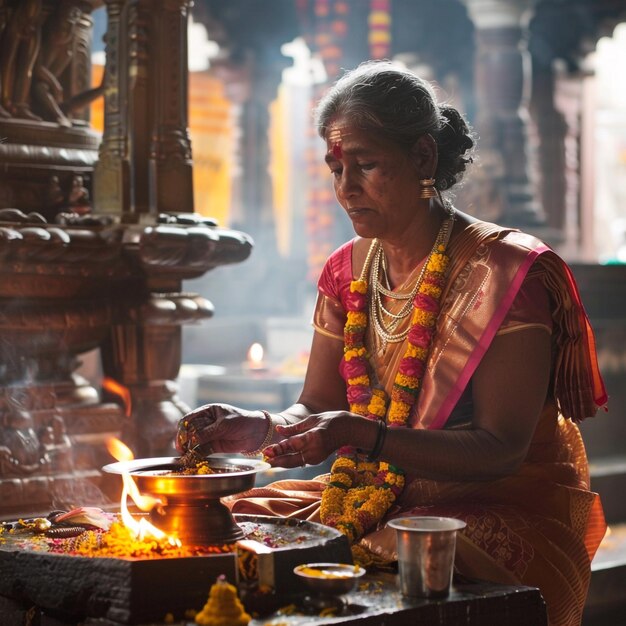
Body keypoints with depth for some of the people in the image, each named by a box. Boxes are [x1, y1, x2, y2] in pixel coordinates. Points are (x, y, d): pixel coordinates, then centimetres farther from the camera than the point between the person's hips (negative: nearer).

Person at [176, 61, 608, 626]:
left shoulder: (503, 272, -13)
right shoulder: (348, 271, 9)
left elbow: (502, 448, -18)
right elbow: (316, 410, 9)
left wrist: (360, 434, -31)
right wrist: (259, 427, -15)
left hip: (505, 510, -6)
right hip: (378, 500, 7)